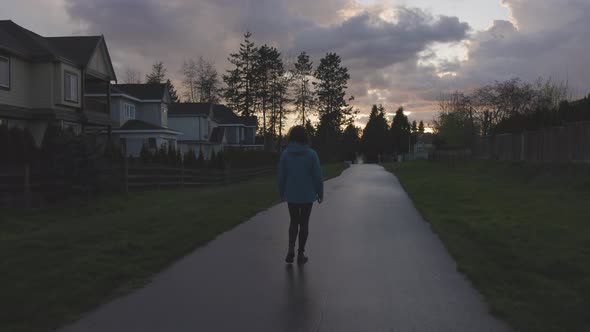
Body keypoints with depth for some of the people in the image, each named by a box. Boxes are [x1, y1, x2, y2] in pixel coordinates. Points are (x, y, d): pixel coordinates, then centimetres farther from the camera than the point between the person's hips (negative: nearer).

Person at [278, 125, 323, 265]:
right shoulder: (311, 154, -9)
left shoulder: (285, 154, -6)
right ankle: (301, 253, 15)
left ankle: (291, 248, 0)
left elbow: (281, 176, -2)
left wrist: (282, 193, 11)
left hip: (291, 195, 1)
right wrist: (320, 193, 4)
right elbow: (317, 176, -7)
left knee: (294, 222, 18)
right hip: (307, 195, -1)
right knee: (304, 223, 11)